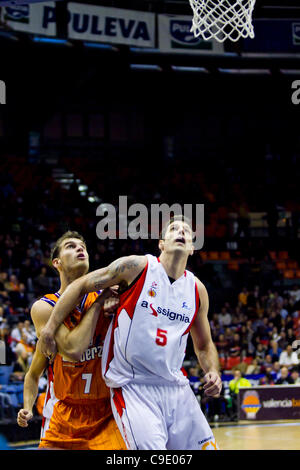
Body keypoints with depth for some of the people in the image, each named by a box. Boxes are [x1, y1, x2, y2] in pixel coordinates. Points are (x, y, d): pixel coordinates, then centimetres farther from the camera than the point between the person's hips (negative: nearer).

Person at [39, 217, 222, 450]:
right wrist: (50, 327, -2)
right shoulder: (138, 267, -4)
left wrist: (213, 371, 1)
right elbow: (81, 285, 2)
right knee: (151, 448, -24)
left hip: (176, 387, 5)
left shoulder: (197, 290, 10)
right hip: (132, 387, -5)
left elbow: (204, 345, 21)